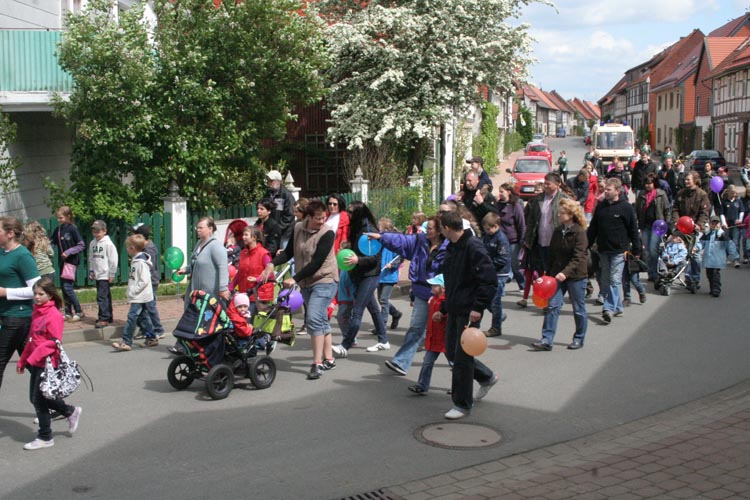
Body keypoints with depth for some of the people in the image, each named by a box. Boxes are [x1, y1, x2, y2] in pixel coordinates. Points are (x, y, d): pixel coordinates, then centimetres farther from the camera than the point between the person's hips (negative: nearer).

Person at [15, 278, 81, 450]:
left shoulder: (54, 315, -16)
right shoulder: (37, 312, 11)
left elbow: (54, 342, -21)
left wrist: (33, 357, -24)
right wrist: (23, 360, 18)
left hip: (47, 363, -9)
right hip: (36, 363, 9)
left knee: (39, 399, -2)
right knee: (35, 398, 14)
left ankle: (45, 437, 12)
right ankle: (71, 412, 31)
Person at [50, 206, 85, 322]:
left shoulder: (72, 229, -9)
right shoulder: (57, 230, 9)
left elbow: (82, 245, -9)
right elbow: (52, 243, 11)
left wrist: (68, 252, -17)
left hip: (71, 261, -7)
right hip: (62, 261, 7)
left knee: (67, 286, -11)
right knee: (63, 286, 9)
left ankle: (79, 312, -2)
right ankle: (68, 313, 17)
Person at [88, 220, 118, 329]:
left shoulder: (108, 243, -11)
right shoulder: (92, 243, 9)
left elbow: (113, 259, -10)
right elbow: (91, 258, 18)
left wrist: (112, 274, -10)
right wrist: (91, 271, 12)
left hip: (105, 275, -7)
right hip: (97, 275, 7)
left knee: (102, 296, -12)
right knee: (105, 296, 14)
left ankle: (104, 318, -11)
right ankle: (108, 317, 21)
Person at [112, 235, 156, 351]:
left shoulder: (141, 262, -18)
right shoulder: (135, 260, 12)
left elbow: (144, 281, -22)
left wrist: (133, 292, -19)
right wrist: (131, 292, 15)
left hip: (139, 297, -10)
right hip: (138, 296, 10)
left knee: (132, 317, -10)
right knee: (144, 317, 14)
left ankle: (126, 342, -9)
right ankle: (151, 338, 22)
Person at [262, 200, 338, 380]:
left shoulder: (327, 234, -16)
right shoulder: (298, 228, 1)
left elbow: (316, 263, -21)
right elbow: (289, 252, 7)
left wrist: (295, 279, -24)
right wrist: (272, 264, -11)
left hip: (324, 281, -6)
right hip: (306, 283, 6)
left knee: (314, 319, -18)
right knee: (321, 321, 13)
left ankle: (317, 363, -14)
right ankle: (329, 359, 23)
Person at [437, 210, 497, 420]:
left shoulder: (473, 247, -15)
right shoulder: (451, 249, 14)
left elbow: (490, 280, -20)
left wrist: (478, 307, -24)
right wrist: (444, 309, 23)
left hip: (469, 312, -9)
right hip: (454, 310, 9)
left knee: (462, 357, -3)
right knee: (452, 353, 14)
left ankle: (462, 404, 9)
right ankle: (487, 377, 34)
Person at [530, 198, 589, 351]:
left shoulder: (579, 232, -13)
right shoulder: (557, 231, 7)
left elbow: (578, 257, -20)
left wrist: (565, 272, -32)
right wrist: (550, 273, 13)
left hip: (576, 275, -5)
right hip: (557, 275, 5)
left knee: (578, 309, 9)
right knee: (552, 306, -4)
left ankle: (579, 339, 25)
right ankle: (547, 340, -4)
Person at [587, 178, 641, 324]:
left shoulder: (626, 207, -6)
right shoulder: (601, 206, 8)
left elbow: (633, 230, -3)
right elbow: (593, 228, 14)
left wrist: (636, 250, -3)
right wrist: (587, 245, 11)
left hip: (619, 251, -6)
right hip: (603, 250, 6)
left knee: (615, 280, -9)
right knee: (606, 281, 9)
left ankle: (609, 308, -12)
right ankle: (617, 307, 20)